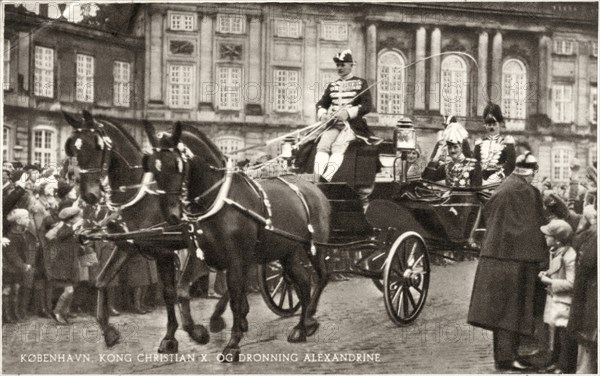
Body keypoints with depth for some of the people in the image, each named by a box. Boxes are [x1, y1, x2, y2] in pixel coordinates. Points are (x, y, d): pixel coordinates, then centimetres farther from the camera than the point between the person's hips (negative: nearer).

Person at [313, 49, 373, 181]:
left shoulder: (360, 83, 7)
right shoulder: (332, 85, 22)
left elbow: (367, 106, -4)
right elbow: (321, 103, 20)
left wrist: (348, 113, -19)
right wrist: (322, 114, -6)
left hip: (353, 124, -4)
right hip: (333, 123, 4)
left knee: (338, 147, -30)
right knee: (322, 145, -24)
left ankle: (326, 179, -47)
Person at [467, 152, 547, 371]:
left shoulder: (502, 188, 10)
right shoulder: (528, 192, -13)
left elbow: (486, 215, 15)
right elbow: (535, 229, -13)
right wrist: (541, 261, -9)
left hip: (495, 254, 7)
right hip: (517, 258, -7)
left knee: (501, 308, 12)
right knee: (511, 308, -1)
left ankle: (504, 353, 21)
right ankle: (506, 358, 3)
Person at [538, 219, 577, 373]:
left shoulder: (570, 256, -22)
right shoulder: (554, 252, 8)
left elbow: (571, 283, -23)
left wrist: (549, 281, -20)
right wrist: (547, 274, 5)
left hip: (565, 301, -10)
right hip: (555, 298, 10)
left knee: (565, 334, -3)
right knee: (557, 332, 18)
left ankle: (566, 366, 5)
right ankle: (557, 362, 29)